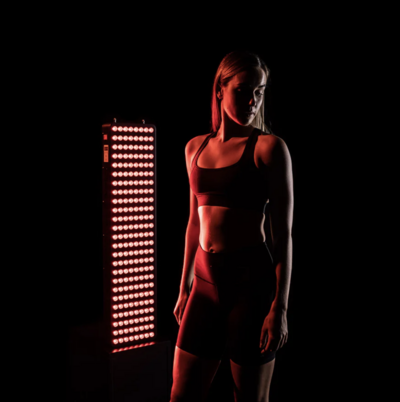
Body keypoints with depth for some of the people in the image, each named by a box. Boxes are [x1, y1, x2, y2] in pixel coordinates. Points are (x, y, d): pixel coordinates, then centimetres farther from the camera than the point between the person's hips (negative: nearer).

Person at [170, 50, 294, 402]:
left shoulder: (269, 147, -5)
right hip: (206, 283, 5)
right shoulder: (195, 147, 11)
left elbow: (284, 234, -8)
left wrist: (280, 307, -13)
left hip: (252, 282, -5)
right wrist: (184, 289, 18)